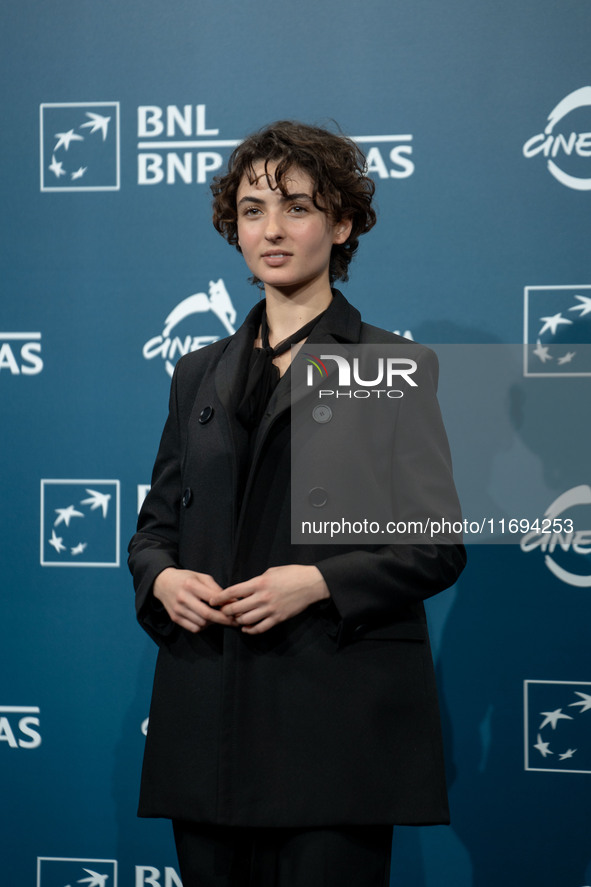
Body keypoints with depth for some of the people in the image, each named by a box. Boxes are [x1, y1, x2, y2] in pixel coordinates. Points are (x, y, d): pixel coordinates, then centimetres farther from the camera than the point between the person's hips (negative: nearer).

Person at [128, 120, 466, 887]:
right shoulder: (201, 373, 17)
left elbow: (439, 547, -1)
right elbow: (154, 525, 19)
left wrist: (319, 581, -16)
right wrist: (162, 578, -3)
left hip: (341, 718, -4)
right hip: (208, 718, 4)